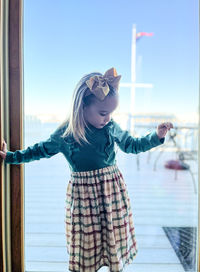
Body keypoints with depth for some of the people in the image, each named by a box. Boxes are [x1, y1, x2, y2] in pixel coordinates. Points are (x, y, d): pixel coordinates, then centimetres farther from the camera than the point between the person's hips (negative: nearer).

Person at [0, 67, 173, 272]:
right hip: (82, 194, -2)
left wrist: (156, 136, 0)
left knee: (116, 238, 14)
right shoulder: (65, 133, -10)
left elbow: (132, 145, 10)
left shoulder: (112, 128, -4)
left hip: (112, 190, 2)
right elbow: (41, 149, 5)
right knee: (86, 240, 11)